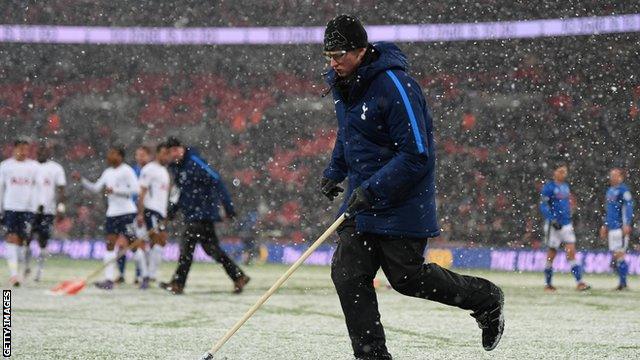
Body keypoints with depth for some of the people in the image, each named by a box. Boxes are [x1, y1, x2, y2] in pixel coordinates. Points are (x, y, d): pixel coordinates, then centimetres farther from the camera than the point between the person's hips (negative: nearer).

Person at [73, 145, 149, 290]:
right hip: (112, 213, 7)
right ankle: (109, 279, -4)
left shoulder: (126, 170, -8)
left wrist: (114, 190, -20)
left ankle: (145, 277, 8)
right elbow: (95, 188, 19)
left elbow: (135, 188, -18)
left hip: (127, 212, -7)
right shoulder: (108, 172, 15)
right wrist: (81, 180, 7)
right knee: (110, 244, -1)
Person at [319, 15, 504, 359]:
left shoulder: (395, 86, -23)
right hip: (362, 199, 8)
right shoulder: (343, 84, 5)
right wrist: (334, 172, 15)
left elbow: (415, 156, -23)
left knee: (406, 277, 0)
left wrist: (372, 190, -27)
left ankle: (486, 300, 23)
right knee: (347, 275, -2)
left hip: (403, 202, -8)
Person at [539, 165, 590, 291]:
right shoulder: (549, 187, -8)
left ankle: (579, 282, -10)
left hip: (566, 224, 6)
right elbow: (543, 206, -13)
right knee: (551, 255, 2)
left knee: (571, 253, -3)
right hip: (553, 225, -6)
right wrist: (552, 220, -21)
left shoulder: (566, 186, 13)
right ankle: (547, 284, 14)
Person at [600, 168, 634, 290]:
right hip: (612, 228, 9)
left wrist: (627, 224, -21)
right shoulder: (610, 191, 19)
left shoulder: (623, 190, -8)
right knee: (615, 254, 7)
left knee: (619, 254, -10)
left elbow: (628, 207, -14)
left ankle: (623, 282, -6)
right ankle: (622, 282, 12)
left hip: (621, 228, -9)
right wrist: (605, 226, 25)